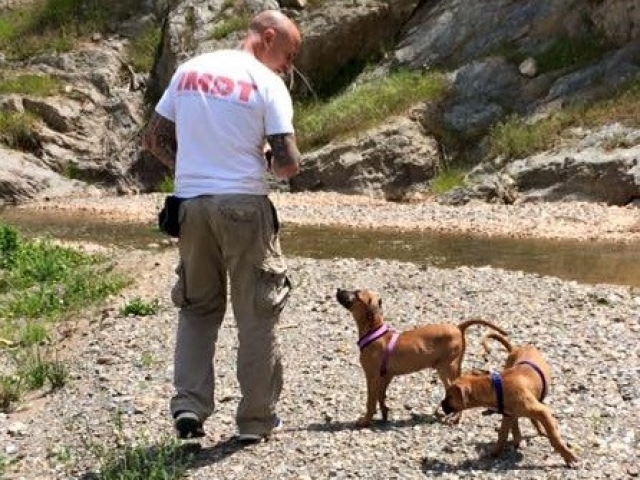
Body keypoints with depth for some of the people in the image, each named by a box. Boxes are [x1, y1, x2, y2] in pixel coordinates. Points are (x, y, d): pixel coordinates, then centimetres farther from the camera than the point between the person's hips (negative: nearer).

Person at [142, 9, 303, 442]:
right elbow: (289, 164, -12)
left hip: (191, 204, 5)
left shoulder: (189, 69, 9)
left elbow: (155, 139, 12)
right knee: (257, 314, 7)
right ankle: (257, 419, 15)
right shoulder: (266, 82, -7)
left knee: (197, 308, 18)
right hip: (244, 206, -5)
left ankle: (189, 405, 7)